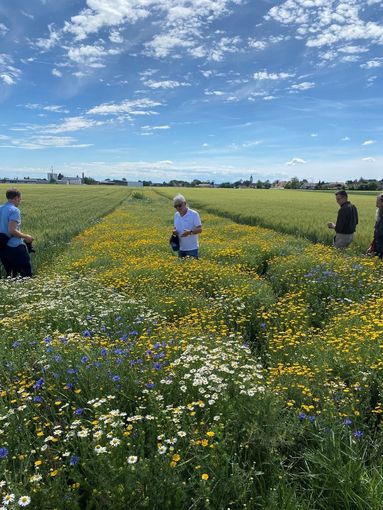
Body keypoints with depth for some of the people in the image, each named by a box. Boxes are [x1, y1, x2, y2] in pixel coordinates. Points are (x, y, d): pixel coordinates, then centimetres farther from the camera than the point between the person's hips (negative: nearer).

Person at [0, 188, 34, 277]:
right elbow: (12, 230, -22)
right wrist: (25, 236, -9)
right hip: (15, 247, -8)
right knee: (26, 273, -1)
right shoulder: (14, 210, -14)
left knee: (9, 273, 17)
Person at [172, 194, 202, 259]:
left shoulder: (194, 214, -11)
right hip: (181, 248, 5)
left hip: (192, 248, -5)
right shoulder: (176, 215, 7)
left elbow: (200, 229, -13)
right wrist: (174, 231, -7)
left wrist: (190, 232, -31)